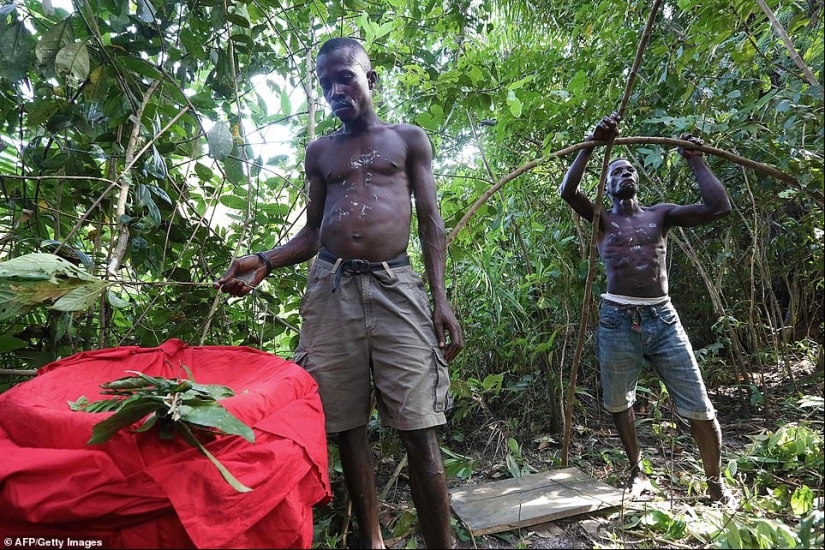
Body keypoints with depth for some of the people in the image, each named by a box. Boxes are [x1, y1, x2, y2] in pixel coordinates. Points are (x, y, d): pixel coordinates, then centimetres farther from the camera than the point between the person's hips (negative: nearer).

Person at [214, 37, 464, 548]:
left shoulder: (409, 139, 14)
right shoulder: (320, 151, 20)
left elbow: (431, 222, 8)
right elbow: (313, 230, 19)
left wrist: (441, 298, -4)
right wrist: (265, 261, 0)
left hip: (397, 286, -2)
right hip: (331, 288, 3)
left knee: (419, 427, -6)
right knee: (346, 423, 5)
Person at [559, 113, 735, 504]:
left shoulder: (661, 214, 11)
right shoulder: (602, 220, 7)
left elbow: (718, 207, -2)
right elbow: (567, 191, -11)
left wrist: (694, 160, 6)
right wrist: (592, 143, -10)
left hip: (663, 319, 1)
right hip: (617, 321, -1)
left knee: (698, 407, 4)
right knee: (619, 404, 12)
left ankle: (716, 482, 25)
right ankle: (638, 472, 33)